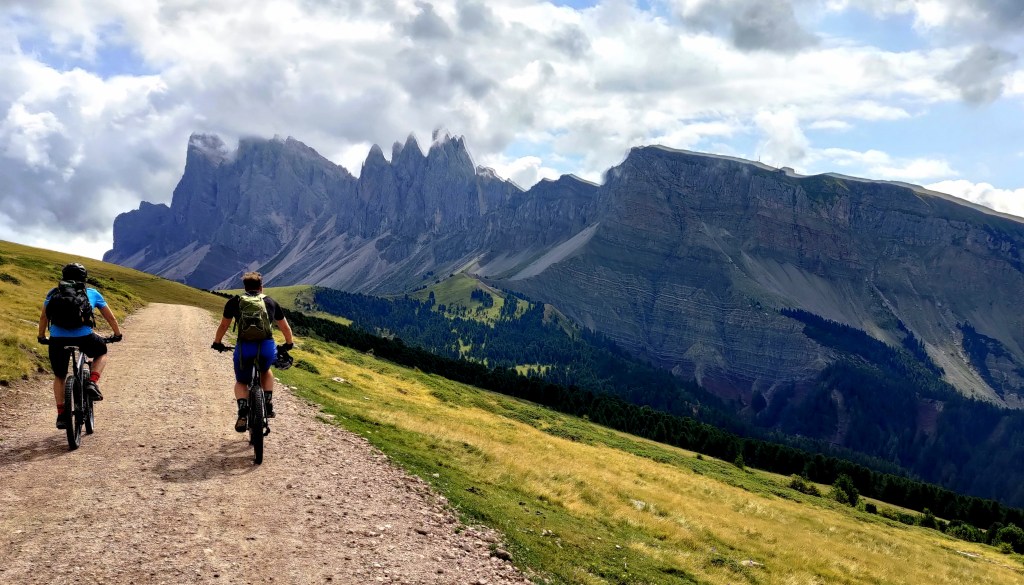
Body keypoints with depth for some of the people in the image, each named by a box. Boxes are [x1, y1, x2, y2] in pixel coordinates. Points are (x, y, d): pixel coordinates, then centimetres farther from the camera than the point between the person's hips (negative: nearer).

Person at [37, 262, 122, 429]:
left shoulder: (53, 293, 21)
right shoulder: (92, 293, 18)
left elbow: (43, 317, 29)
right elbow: (110, 317, 26)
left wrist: (41, 337, 44)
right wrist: (117, 334, 40)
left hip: (57, 339, 2)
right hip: (84, 337, -2)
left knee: (59, 377, 23)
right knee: (101, 353, 31)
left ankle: (61, 415, 18)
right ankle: (92, 383, 8)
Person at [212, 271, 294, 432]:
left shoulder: (235, 301, 14)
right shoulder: (270, 302, 17)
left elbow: (223, 325, 22)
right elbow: (285, 327, 27)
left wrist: (217, 343, 40)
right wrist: (288, 344, 45)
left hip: (244, 348, -1)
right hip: (267, 348, 1)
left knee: (241, 382, 22)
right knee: (265, 371, 35)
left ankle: (243, 412, -3)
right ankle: (268, 405, 21)